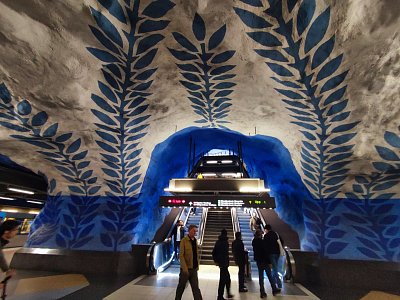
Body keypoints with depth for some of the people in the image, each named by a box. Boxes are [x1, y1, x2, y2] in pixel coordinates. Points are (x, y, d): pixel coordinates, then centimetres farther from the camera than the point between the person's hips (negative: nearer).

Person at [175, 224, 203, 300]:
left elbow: (196, 254, 12)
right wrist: (185, 268, -19)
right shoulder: (184, 240, -13)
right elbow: (181, 255, -15)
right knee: (181, 287, 12)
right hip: (186, 269, -5)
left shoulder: (195, 240, 6)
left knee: (195, 287, 8)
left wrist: (197, 266, 9)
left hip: (194, 268, 5)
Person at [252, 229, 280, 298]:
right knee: (269, 275, 11)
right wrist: (269, 262, -13)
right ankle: (274, 289, 25)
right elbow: (265, 252, -19)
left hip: (258, 261, 6)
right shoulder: (261, 241, -19)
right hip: (264, 260, -6)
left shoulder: (254, 241, 2)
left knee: (261, 276, 10)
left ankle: (262, 292, 14)